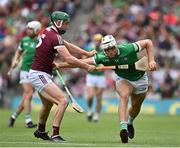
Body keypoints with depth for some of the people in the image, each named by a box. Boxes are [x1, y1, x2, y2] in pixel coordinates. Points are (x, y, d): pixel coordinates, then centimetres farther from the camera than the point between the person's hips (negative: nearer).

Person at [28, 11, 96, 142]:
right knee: (63, 101, -17)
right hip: (40, 75, -11)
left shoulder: (48, 32, 9)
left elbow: (68, 46, 19)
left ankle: (41, 131, 48)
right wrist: (87, 67, -14)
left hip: (41, 74, 11)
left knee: (48, 103, 30)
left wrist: (87, 53, 17)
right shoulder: (55, 37, -20)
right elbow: (69, 59, -24)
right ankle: (55, 135, -18)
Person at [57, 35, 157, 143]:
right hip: (123, 79, 0)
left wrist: (151, 61, -29)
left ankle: (130, 122, 47)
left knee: (136, 106, 14)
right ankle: (123, 128, -39)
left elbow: (148, 42, -23)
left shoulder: (128, 49, -34)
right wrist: (59, 65, -31)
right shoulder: (102, 57, -27)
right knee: (124, 96, -31)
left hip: (140, 79, 1)